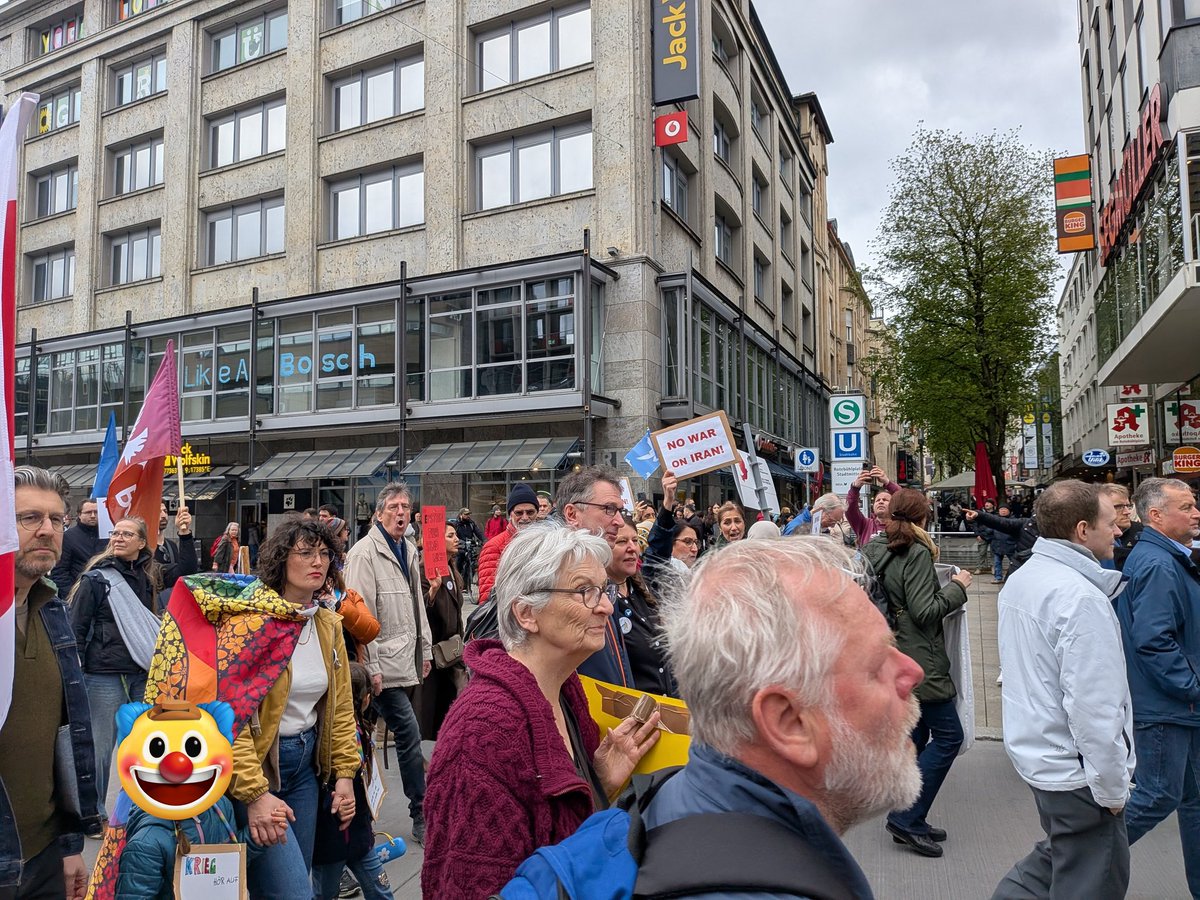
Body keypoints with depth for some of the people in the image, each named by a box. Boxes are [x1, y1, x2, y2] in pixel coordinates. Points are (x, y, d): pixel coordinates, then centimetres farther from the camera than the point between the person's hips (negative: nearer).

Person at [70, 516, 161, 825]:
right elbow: (76, 627, -5)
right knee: (102, 745, 5)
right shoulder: (96, 578, -7)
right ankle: (93, 812, 24)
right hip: (104, 675, -4)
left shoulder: (149, 576, 5)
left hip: (143, 672, 4)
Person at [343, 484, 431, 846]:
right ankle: (423, 816, 5)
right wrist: (372, 666, -17)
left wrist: (425, 649, 18)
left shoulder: (409, 549, 13)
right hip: (384, 663, -8)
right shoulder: (364, 553, -12)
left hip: (407, 661, 8)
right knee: (409, 732, -7)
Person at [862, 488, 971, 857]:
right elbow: (924, 611, -18)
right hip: (918, 661, -9)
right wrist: (957, 587, -5)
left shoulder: (872, 550, 8)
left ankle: (908, 820, 21)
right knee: (947, 735, 0)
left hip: (891, 656, 9)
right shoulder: (917, 553, -15)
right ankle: (907, 817, 0)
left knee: (916, 735, 16)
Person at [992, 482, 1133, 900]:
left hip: (1032, 751, 9)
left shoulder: (1021, 579, 5)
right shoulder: (1081, 598, -24)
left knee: (1056, 855, 25)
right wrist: (1112, 787, -14)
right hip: (1074, 768, -9)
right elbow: (1094, 705, -25)